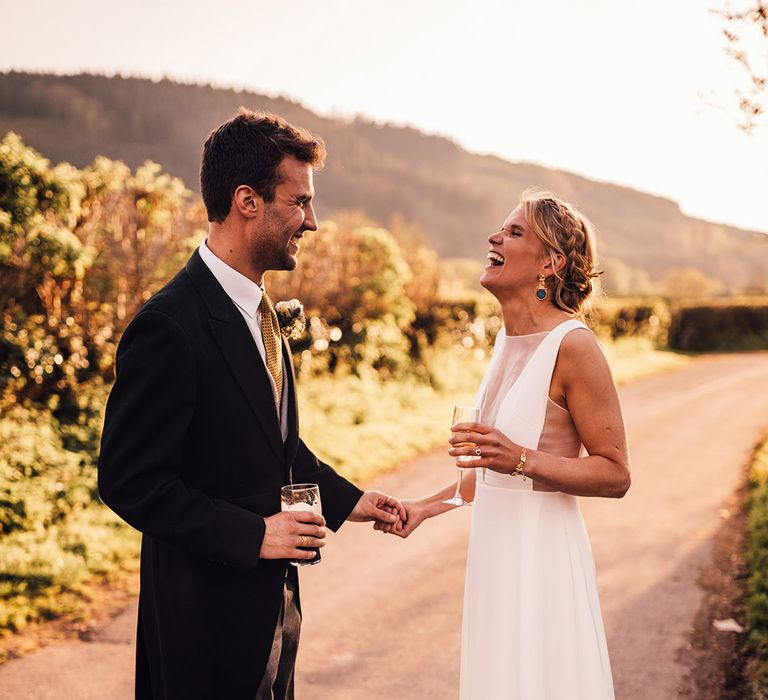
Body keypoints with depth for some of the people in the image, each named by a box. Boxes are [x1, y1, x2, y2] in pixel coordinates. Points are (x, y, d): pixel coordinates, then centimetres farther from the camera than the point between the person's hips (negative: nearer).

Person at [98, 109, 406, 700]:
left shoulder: (256, 308, 8)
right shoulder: (170, 325, -22)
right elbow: (129, 481, -22)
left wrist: (345, 498, 9)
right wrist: (253, 535, -22)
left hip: (272, 599, 9)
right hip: (208, 609, -9)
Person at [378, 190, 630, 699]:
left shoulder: (573, 346, -17)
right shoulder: (509, 340, 8)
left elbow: (615, 475, -14)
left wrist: (522, 459, -25)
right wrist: (425, 507, 16)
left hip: (542, 548, -8)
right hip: (495, 545, 8)